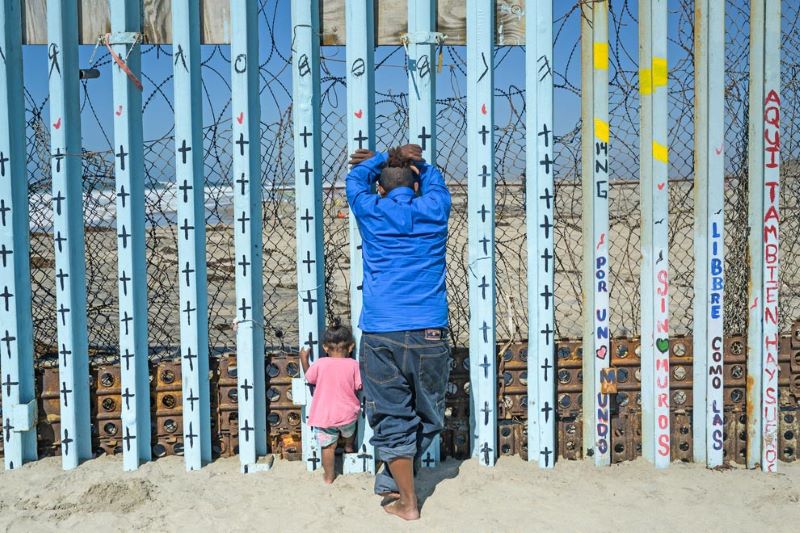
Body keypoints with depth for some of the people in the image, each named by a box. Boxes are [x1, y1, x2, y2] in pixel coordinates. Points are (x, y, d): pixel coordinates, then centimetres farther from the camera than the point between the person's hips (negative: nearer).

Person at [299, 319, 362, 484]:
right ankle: (349, 446, 59)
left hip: (324, 415, -1)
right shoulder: (353, 365, -12)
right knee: (348, 431, 34)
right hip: (347, 413, 1)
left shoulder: (320, 364, -12)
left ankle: (329, 476, 19)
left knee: (328, 446, 11)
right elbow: (359, 387, -6)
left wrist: (304, 359, 17)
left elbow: (309, 378, 5)